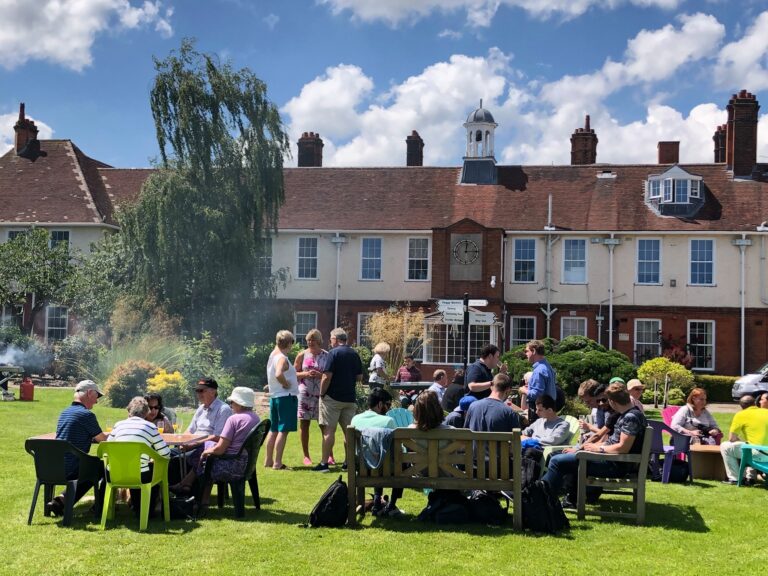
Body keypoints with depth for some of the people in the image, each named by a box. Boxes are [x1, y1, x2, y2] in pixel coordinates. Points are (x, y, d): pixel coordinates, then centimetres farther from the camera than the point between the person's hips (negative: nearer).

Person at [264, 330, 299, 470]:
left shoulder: (272, 356, 11)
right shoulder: (282, 358, -16)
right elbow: (278, 374, -33)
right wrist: (286, 383, -16)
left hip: (274, 396, 9)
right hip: (286, 396, -9)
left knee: (274, 429, 16)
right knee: (283, 430, -6)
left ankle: (268, 460, 22)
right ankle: (277, 463, -7)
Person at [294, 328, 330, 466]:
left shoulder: (326, 355, 3)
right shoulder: (302, 355, 4)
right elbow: (294, 374, 5)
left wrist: (320, 375, -14)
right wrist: (306, 374, -12)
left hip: (321, 394, -1)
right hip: (305, 394, 1)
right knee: (304, 424, 4)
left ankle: (329, 455, 7)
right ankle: (306, 456, 13)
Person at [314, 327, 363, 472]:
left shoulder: (334, 353, -10)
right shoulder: (355, 354, 9)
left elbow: (327, 377, -16)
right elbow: (359, 377, 11)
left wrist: (322, 394, -5)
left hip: (333, 397, -6)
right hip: (350, 398, 6)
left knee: (329, 430, -2)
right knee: (349, 430, 9)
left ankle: (324, 463, -1)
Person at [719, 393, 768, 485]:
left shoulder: (741, 415, -1)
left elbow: (731, 439, 1)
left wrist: (740, 441, 22)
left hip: (758, 455, -6)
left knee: (725, 446, 10)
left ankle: (735, 479, 11)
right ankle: (751, 477, 32)